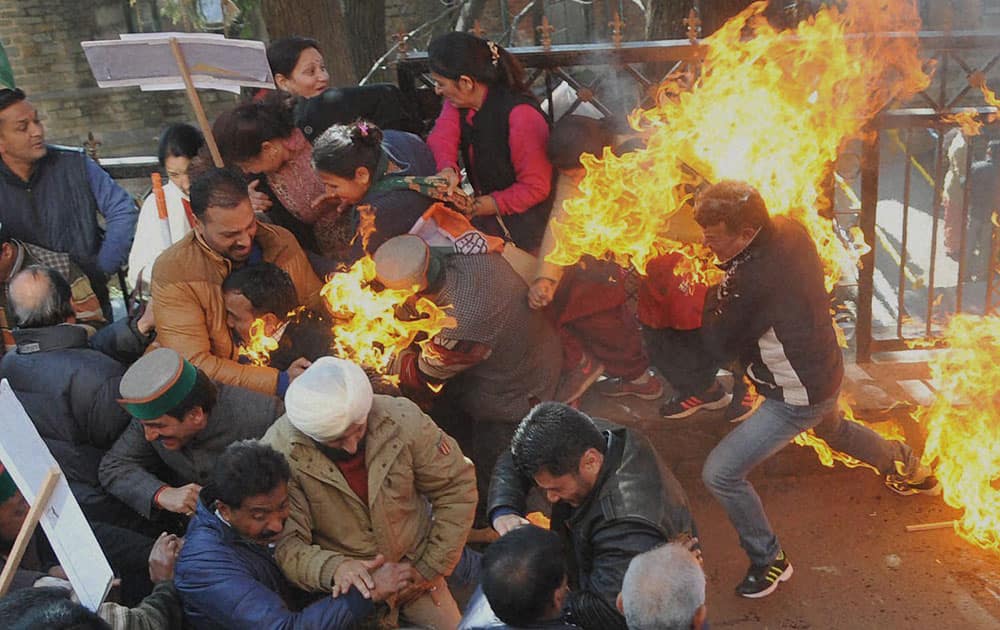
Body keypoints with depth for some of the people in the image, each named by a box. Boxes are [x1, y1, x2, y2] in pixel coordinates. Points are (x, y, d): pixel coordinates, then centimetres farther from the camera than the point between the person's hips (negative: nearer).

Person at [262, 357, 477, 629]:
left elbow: (457, 486, -8)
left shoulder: (403, 419, -19)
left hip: (414, 568, 2)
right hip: (351, 585, -2)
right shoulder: (279, 452, -25)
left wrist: (432, 567, -7)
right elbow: (284, 544, -24)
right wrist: (333, 569, -43)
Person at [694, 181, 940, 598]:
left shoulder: (750, 280, -35)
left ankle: (768, 561, 13)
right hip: (826, 371, 9)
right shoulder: (790, 231, -10)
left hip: (796, 398, -9)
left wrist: (713, 297, -9)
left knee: (720, 474, -7)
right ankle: (910, 470, 66)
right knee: (834, 430, 40)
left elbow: (718, 344, -22)